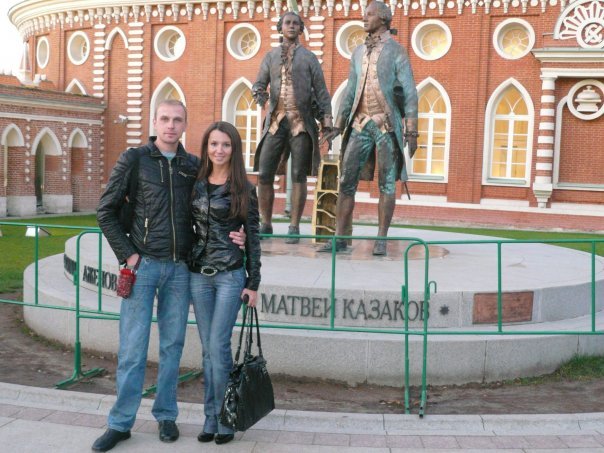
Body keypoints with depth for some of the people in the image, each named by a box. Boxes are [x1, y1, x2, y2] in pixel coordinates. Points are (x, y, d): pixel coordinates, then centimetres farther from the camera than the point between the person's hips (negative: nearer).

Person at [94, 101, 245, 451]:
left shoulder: (194, 166, 8)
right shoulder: (134, 159, 0)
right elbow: (107, 211, 2)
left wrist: (234, 235, -2)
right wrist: (127, 253, -5)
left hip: (180, 267, 3)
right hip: (143, 264, -2)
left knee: (172, 345, 8)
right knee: (133, 347, 0)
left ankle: (166, 416, 22)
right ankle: (121, 423, 12)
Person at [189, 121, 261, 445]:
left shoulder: (244, 189, -2)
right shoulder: (196, 184, 7)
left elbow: (253, 238, -1)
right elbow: (187, 227, 14)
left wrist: (253, 283, -3)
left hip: (230, 275, -3)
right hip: (199, 274, 4)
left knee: (218, 346, -7)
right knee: (208, 349, 8)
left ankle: (223, 417, 8)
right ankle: (211, 418, 16)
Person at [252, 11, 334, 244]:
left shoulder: (309, 57, 8)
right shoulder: (271, 56, 14)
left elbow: (321, 91, 5)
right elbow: (259, 83, 10)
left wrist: (327, 123, -6)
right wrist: (259, 93, -15)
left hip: (301, 122, -2)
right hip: (276, 121, 2)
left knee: (298, 176, -2)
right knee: (264, 174, -3)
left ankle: (294, 228, 3)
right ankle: (266, 225, 9)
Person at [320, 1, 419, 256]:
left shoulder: (396, 52, -1)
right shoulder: (358, 53, 15)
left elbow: (410, 93, -6)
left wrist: (412, 131, -13)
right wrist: (338, 127, 12)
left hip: (387, 124, -5)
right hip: (360, 123, 5)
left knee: (387, 183, 0)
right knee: (347, 181, -1)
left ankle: (381, 240, 5)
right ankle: (340, 238, 2)